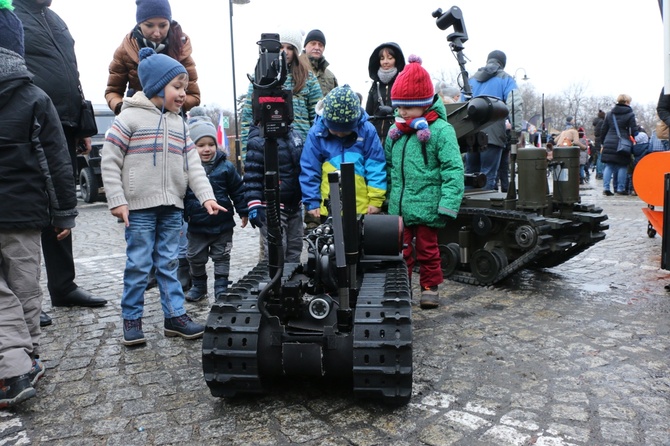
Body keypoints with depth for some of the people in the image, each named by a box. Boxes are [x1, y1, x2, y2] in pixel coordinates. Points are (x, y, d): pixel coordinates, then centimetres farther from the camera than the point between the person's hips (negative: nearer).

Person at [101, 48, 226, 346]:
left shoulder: (179, 123, 12)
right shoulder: (130, 117, -5)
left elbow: (193, 164, 6)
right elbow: (110, 161, -6)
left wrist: (206, 196, -6)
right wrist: (117, 201, -11)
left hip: (172, 208, 5)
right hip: (139, 208, -5)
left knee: (169, 263, 11)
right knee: (138, 265, 2)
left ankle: (175, 316, 17)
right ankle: (131, 319, 16)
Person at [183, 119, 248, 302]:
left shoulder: (225, 167, -7)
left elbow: (238, 191, 1)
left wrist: (243, 212, 1)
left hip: (222, 224, -1)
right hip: (196, 225, 1)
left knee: (221, 257, 10)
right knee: (196, 258, 14)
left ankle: (221, 287, 21)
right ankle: (199, 286, 33)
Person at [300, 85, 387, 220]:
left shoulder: (367, 131, -6)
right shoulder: (316, 133, -4)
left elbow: (376, 168, -4)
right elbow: (309, 170, 0)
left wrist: (376, 200, -8)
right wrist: (312, 202, -3)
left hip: (363, 209, 0)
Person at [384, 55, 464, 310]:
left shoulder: (440, 130, -11)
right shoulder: (395, 132, 7)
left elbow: (453, 170, -14)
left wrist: (448, 206, -19)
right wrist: (388, 200, 15)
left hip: (426, 208, -5)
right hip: (398, 208, 5)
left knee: (427, 250, 11)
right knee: (401, 250, 13)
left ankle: (430, 287, 27)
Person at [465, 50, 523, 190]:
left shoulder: (472, 79, 21)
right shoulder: (505, 79, 6)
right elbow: (516, 104, -9)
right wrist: (516, 130, -10)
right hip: (492, 135, -4)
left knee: (470, 173, 13)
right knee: (488, 175, -3)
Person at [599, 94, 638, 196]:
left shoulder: (609, 114, 12)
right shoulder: (630, 114, -1)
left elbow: (604, 130, 15)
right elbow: (634, 131, -5)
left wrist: (604, 143, 21)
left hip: (609, 143, 4)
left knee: (608, 166, 5)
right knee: (622, 167, 2)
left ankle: (606, 188, -2)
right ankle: (620, 189, 3)